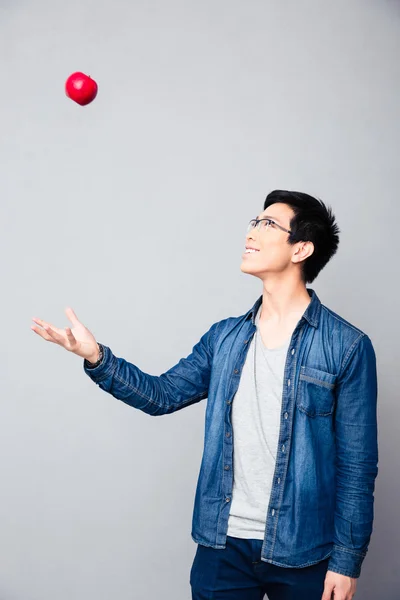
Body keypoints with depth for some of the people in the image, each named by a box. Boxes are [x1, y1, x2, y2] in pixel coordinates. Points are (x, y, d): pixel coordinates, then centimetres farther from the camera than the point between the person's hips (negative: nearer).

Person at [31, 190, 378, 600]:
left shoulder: (346, 346, -9)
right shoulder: (225, 338, 6)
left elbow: (356, 465, -8)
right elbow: (162, 394, 8)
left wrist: (347, 560, -8)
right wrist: (96, 358, -7)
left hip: (301, 552, -4)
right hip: (222, 544, 4)